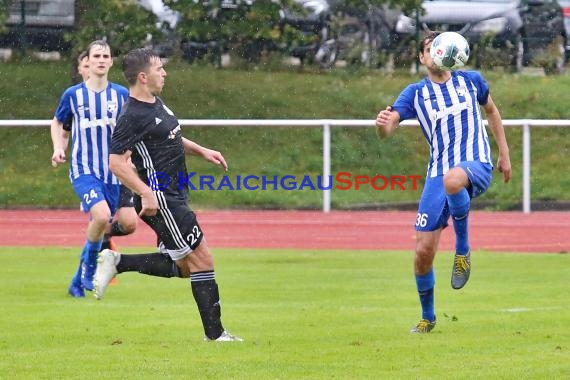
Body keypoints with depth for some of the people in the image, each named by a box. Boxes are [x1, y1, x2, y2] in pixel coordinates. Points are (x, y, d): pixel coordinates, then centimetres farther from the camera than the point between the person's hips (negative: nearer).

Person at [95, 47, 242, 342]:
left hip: (173, 197, 10)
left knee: (182, 267, 14)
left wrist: (201, 151, 20)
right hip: (159, 199, -10)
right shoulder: (132, 116, -18)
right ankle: (214, 333, 0)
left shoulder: (155, 103, 12)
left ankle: (117, 263, 18)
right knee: (202, 259, -7)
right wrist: (146, 193, -29)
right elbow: (117, 162, -22)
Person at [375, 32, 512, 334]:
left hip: (476, 165, -2)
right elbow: (386, 129, -7)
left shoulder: (471, 80, 8)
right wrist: (382, 123, -32)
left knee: (452, 180, -42)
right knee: (423, 250, -5)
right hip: (438, 173, 2)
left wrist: (504, 153, 22)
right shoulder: (415, 93, 5)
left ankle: (463, 248, -20)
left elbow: (491, 110, 26)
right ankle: (427, 317, 18)